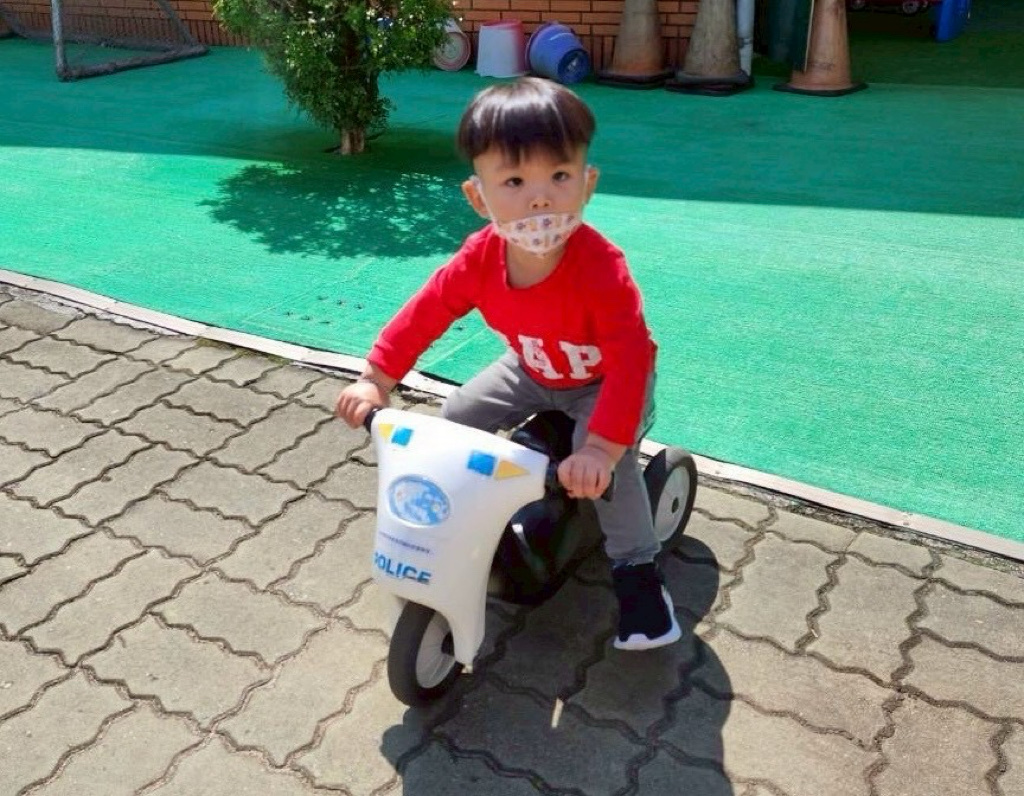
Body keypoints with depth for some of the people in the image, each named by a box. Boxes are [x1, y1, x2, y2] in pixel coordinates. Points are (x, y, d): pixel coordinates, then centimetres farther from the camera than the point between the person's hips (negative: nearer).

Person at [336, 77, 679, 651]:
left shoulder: (601, 267, -40)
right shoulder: (481, 259, -25)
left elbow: (631, 357, -46)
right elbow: (426, 312, -12)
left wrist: (601, 446, -55)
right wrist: (376, 379, -17)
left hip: (606, 383, -5)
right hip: (533, 373, 6)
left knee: (606, 463, -28)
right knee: (459, 416, -1)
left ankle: (638, 573, -7)